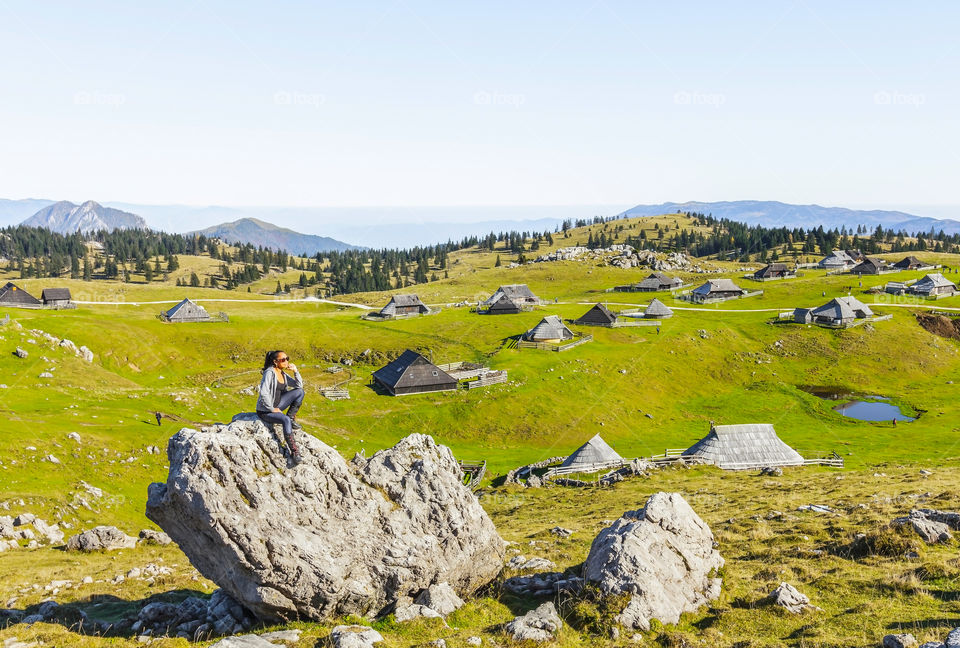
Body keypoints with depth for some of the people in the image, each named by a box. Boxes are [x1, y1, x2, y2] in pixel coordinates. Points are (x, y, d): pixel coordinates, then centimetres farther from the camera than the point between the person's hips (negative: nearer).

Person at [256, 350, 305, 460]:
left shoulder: (284, 375, 6)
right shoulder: (269, 373, -18)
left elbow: (299, 385, 8)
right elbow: (263, 393, -25)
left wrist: (295, 371, -5)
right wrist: (272, 409, -20)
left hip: (276, 406, 7)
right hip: (265, 410, -7)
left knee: (300, 392, -6)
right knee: (285, 420, -34)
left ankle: (291, 418, 2)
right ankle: (294, 450, -32)